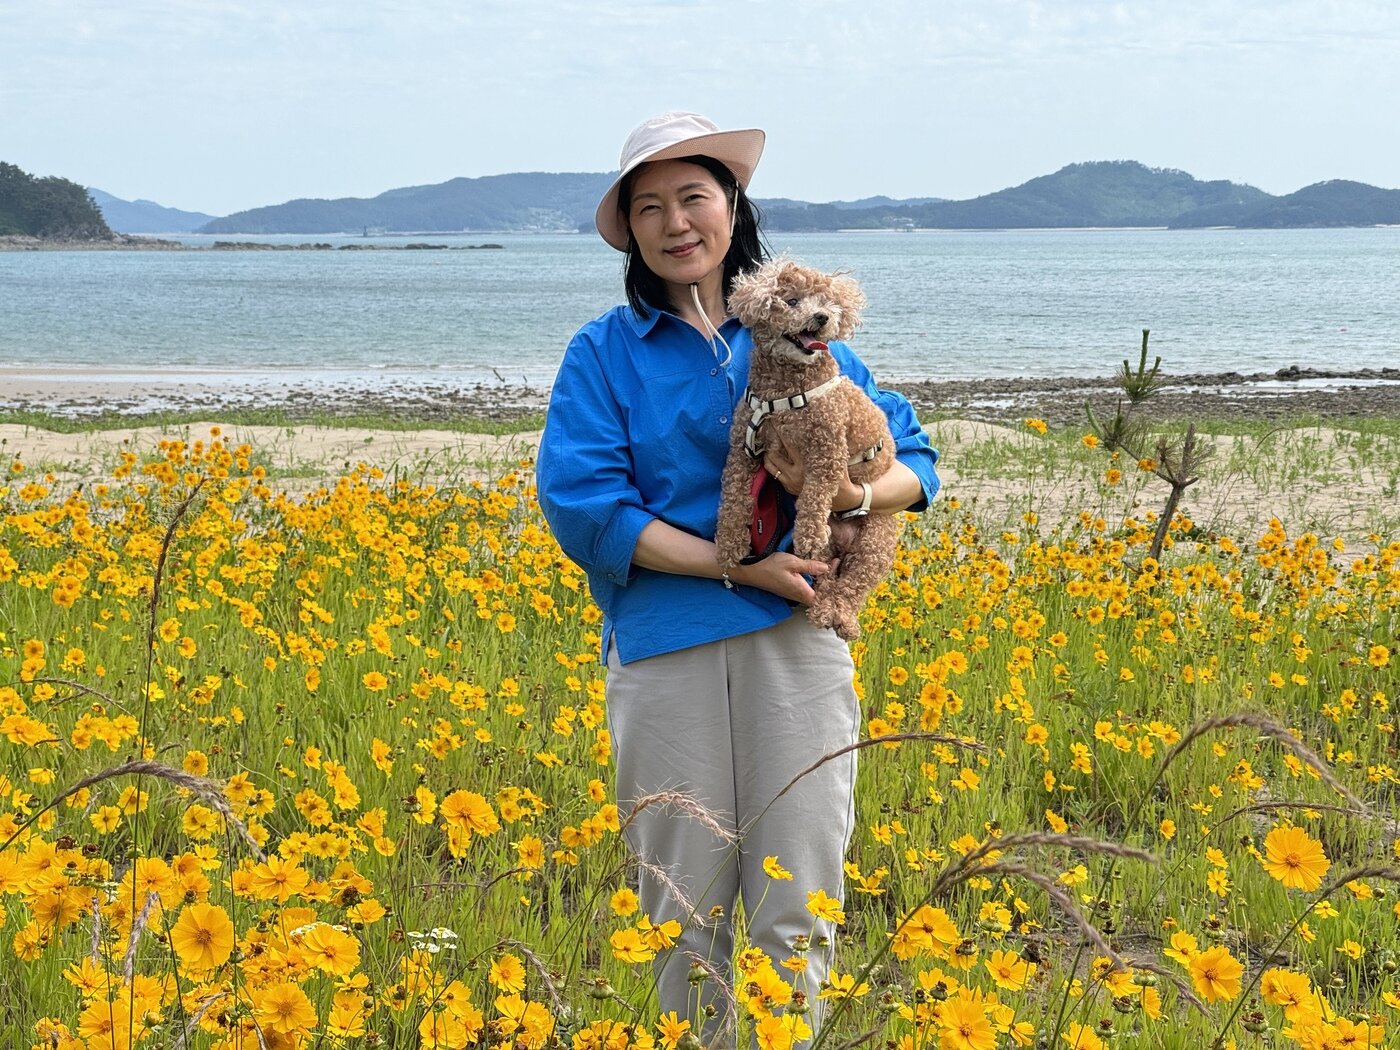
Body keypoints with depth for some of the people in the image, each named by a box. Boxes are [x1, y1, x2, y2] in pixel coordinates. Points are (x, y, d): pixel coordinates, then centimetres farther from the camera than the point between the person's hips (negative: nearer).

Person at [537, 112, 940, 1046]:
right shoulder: (604, 353, 5)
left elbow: (917, 461, 15)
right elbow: (582, 504, -7)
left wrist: (854, 492, -10)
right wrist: (736, 563, -14)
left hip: (797, 637, 1)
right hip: (664, 646, -1)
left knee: (798, 910, 0)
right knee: (685, 910, 5)